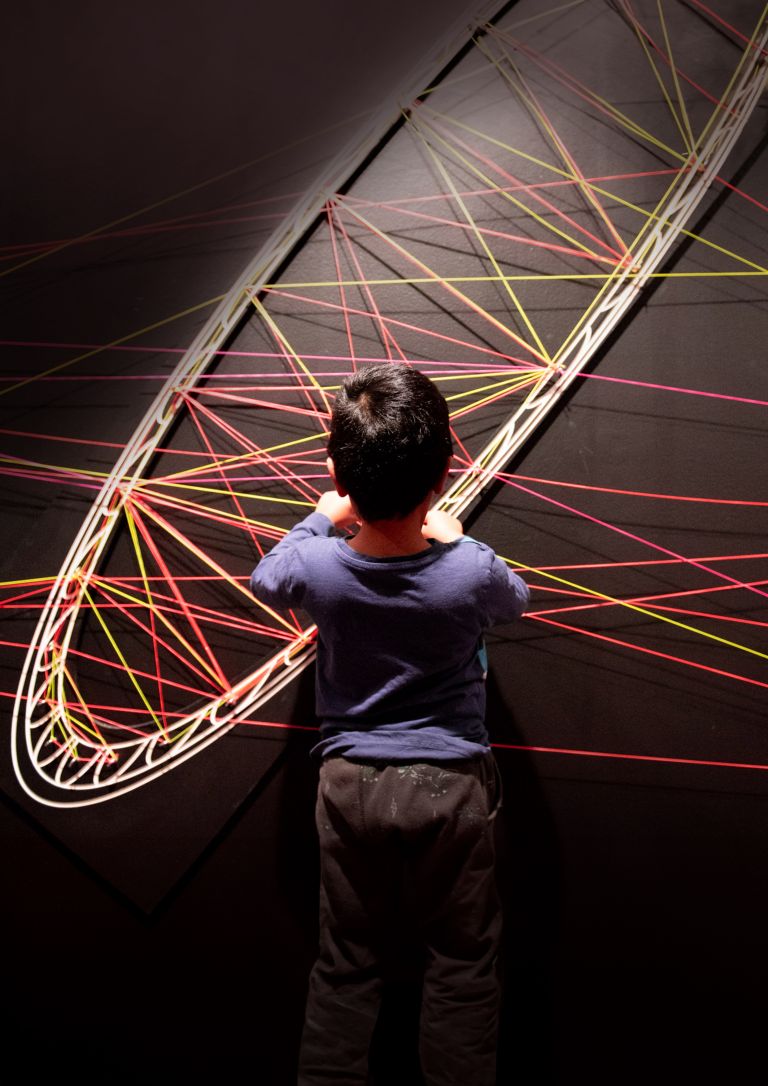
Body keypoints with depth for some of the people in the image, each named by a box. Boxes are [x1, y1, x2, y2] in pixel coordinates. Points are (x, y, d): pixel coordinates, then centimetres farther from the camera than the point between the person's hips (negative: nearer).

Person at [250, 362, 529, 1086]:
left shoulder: (314, 564, -17)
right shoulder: (471, 571, -20)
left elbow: (264, 580, 9)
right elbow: (515, 600, 6)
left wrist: (321, 520, 20)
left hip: (351, 784, 2)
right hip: (451, 786, -1)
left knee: (346, 966, 18)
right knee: (462, 967, 15)